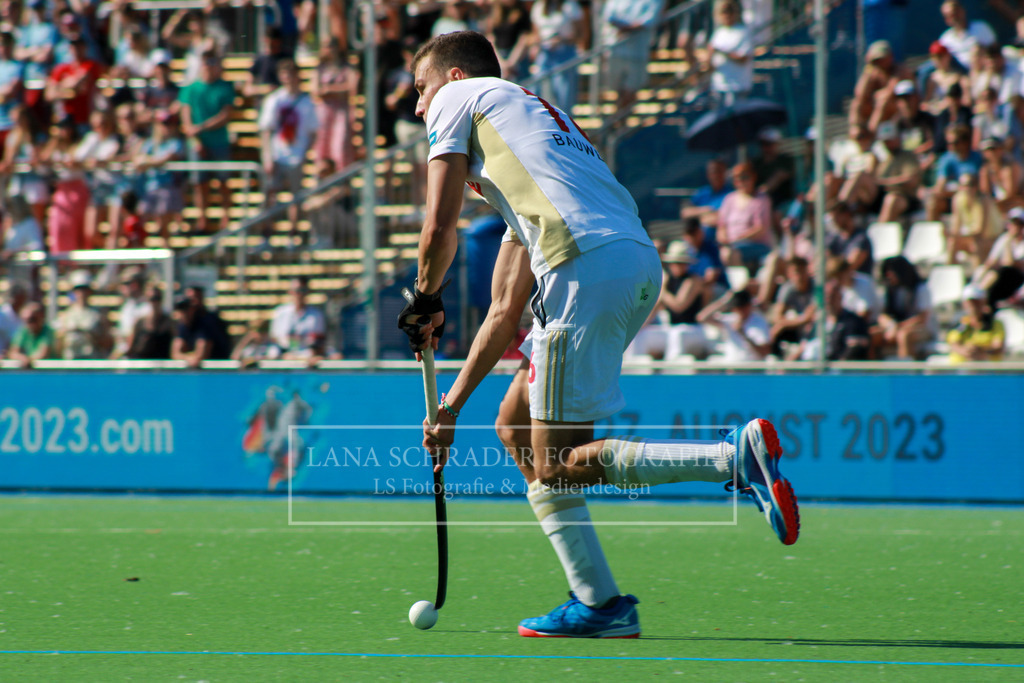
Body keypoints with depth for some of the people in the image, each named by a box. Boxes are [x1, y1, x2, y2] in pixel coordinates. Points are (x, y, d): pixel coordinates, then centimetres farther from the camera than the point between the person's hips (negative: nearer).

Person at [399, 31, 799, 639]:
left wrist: (426, 300, 26)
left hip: (588, 264, -8)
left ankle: (736, 455, -21)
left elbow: (440, 227, 6)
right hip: (640, 263, 9)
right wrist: (452, 405, 39)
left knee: (554, 464, -5)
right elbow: (506, 314, 37)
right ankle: (598, 602, 11)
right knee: (516, 425, 18)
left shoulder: (461, 98, 18)